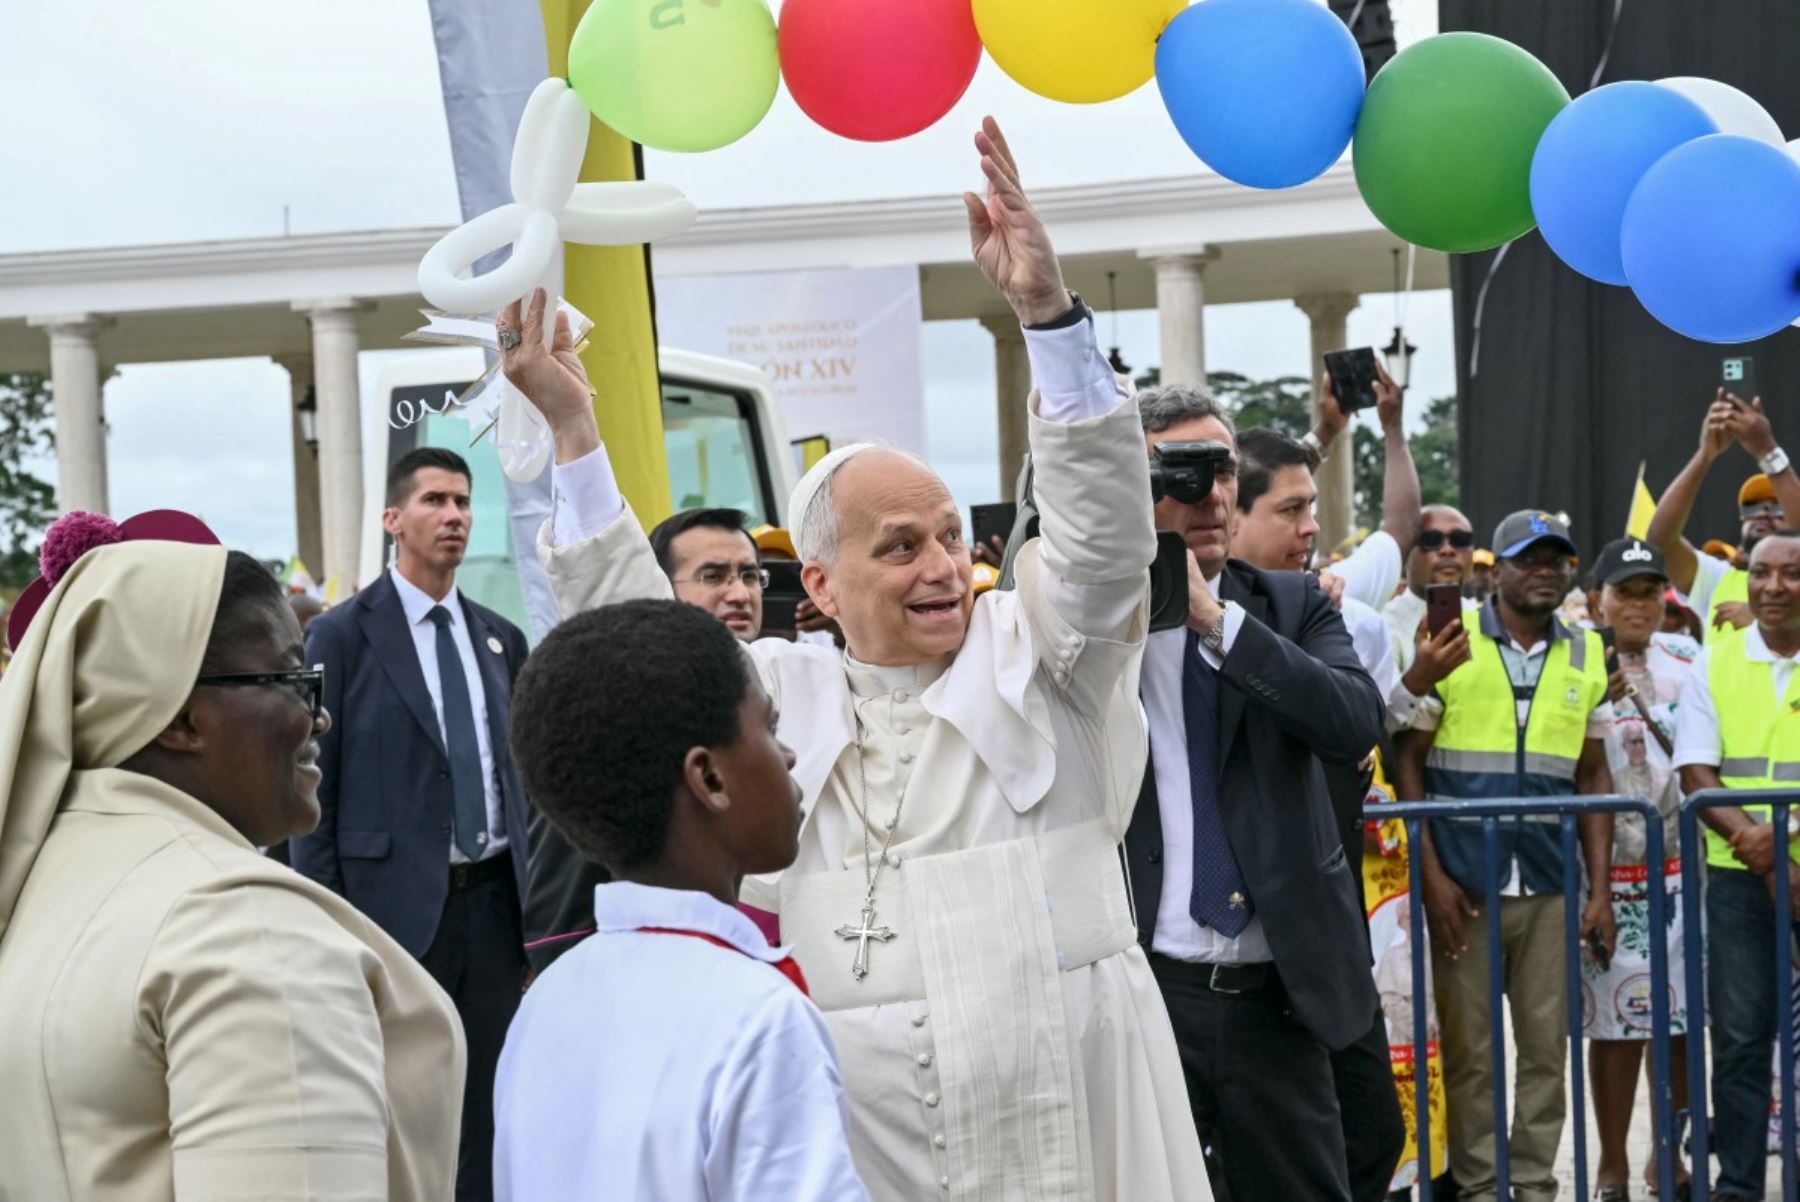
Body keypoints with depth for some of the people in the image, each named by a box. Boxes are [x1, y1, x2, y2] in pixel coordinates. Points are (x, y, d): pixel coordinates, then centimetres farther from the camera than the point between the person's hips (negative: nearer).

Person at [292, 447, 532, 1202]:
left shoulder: (501, 639, 11)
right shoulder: (343, 635, -4)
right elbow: (315, 793, -5)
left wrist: (535, 910, 10)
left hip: (493, 899, 5)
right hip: (398, 903, -4)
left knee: (487, 1110, 10)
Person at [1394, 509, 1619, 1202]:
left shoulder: (1586, 657, 10)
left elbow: (1594, 778, 13)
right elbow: (1408, 761, -1)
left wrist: (1600, 889, 6)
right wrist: (1431, 875, -9)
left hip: (1553, 889, 3)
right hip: (1464, 885, -3)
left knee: (1547, 1046, 6)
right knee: (1469, 1049, 3)